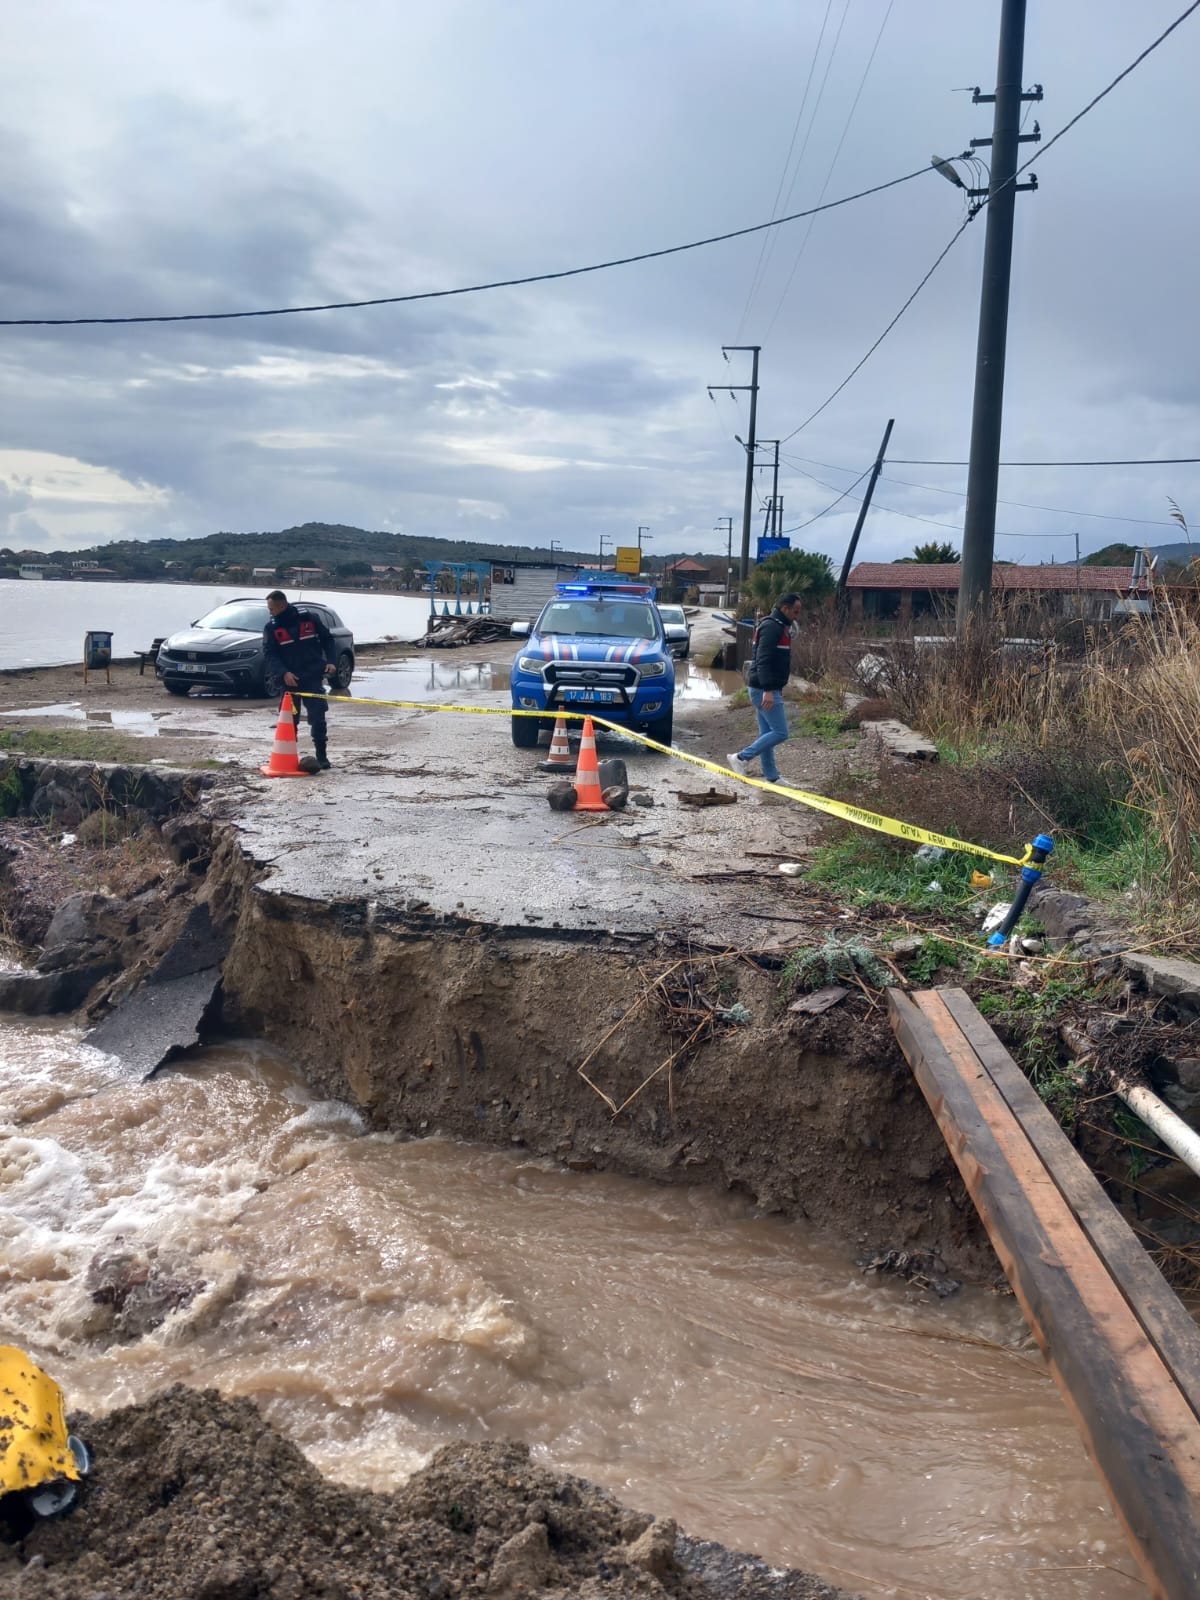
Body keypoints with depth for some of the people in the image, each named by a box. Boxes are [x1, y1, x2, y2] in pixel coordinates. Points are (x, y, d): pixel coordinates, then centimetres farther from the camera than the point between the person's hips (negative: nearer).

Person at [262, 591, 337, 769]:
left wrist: (330, 661, -4)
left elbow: (327, 639, 9)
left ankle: (321, 756, 7)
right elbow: (269, 654, -6)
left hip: (313, 678, -1)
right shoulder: (271, 627, 0)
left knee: (318, 718, -3)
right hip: (289, 679, 1)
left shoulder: (309, 617, -2)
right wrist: (283, 673, -22)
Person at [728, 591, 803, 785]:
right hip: (765, 689, -11)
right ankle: (742, 757, -5)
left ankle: (771, 778, 17)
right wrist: (768, 690, -28)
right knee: (780, 732, -10)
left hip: (765, 689, 11)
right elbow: (763, 660, -23)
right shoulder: (772, 627, -15)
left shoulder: (779, 627, 18)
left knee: (767, 733, 12)